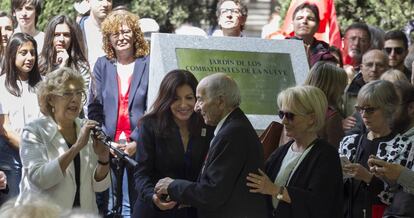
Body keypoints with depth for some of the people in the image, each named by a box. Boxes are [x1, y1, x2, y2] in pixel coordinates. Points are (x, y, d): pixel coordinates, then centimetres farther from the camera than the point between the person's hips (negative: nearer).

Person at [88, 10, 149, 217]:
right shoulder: (102, 65, 10)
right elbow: (94, 108, 8)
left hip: (139, 146, -2)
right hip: (109, 146, 2)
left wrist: (137, 142, -11)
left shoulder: (148, 64, 1)